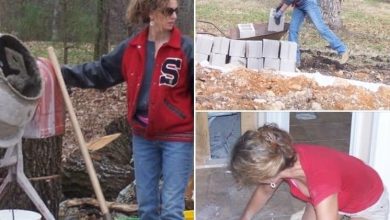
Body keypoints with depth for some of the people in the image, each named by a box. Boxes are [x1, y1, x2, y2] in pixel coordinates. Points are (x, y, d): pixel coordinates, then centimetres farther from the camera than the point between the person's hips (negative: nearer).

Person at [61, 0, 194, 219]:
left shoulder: (186, 48, -9)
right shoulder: (132, 47, 3)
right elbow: (101, 71, 14)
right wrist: (64, 73, 11)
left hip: (177, 137, -4)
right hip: (143, 136, 5)